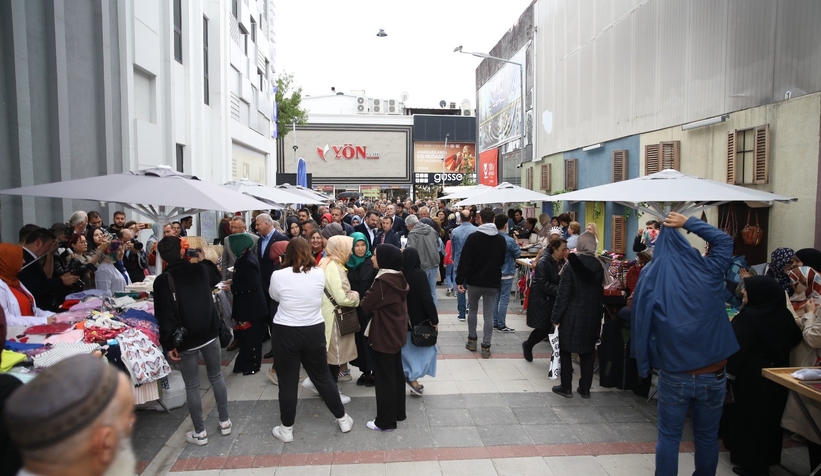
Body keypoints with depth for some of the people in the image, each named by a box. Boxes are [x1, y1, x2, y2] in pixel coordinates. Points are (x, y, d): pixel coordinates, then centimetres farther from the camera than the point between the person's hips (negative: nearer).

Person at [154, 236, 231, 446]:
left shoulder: (162, 281, -13)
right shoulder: (200, 269, -3)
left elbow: (164, 316, -16)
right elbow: (216, 277, 22)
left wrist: (169, 344, -9)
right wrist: (204, 259, 35)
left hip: (185, 340, -3)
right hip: (209, 334, 3)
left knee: (192, 387, 8)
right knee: (216, 377, 18)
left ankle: (200, 433, 18)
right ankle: (225, 422, 26)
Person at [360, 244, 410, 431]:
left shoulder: (382, 281, -23)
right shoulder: (400, 278, 3)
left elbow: (366, 306, -14)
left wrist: (367, 295, 4)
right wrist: (373, 296, 8)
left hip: (383, 336, -9)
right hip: (397, 333, 9)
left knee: (384, 378, 2)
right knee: (397, 373, 19)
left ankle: (385, 421, 12)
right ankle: (398, 412, 32)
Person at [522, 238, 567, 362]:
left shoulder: (563, 262, 6)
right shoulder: (543, 263, -14)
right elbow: (543, 284, -21)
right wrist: (560, 291, -28)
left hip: (556, 301, 6)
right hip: (542, 301, -6)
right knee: (544, 329, -1)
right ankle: (527, 345, 26)